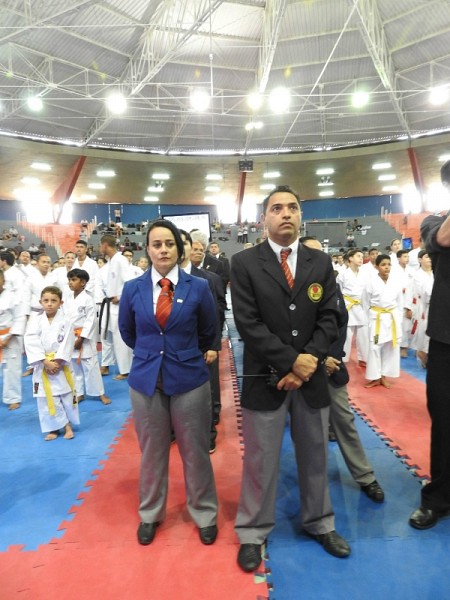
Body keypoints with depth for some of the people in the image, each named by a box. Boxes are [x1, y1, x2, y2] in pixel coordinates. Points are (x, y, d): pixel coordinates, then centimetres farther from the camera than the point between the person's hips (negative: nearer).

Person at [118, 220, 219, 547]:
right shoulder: (133, 288, -2)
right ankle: (150, 514, 38)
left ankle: (205, 515, 33)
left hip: (190, 378, -1)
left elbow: (209, 331, 7)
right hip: (146, 379, 2)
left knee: (195, 451, 12)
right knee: (152, 451, 16)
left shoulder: (198, 286, -8)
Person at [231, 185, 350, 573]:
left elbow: (329, 319, 0)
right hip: (265, 377, -3)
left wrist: (309, 363, -12)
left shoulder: (321, 262, 5)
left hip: (312, 377, 3)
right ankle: (253, 533, 30)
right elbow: (248, 324, -12)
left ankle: (319, 523, 40)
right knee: (260, 460, 10)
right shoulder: (244, 263, -5)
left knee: (315, 456, 18)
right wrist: (292, 361, -16)